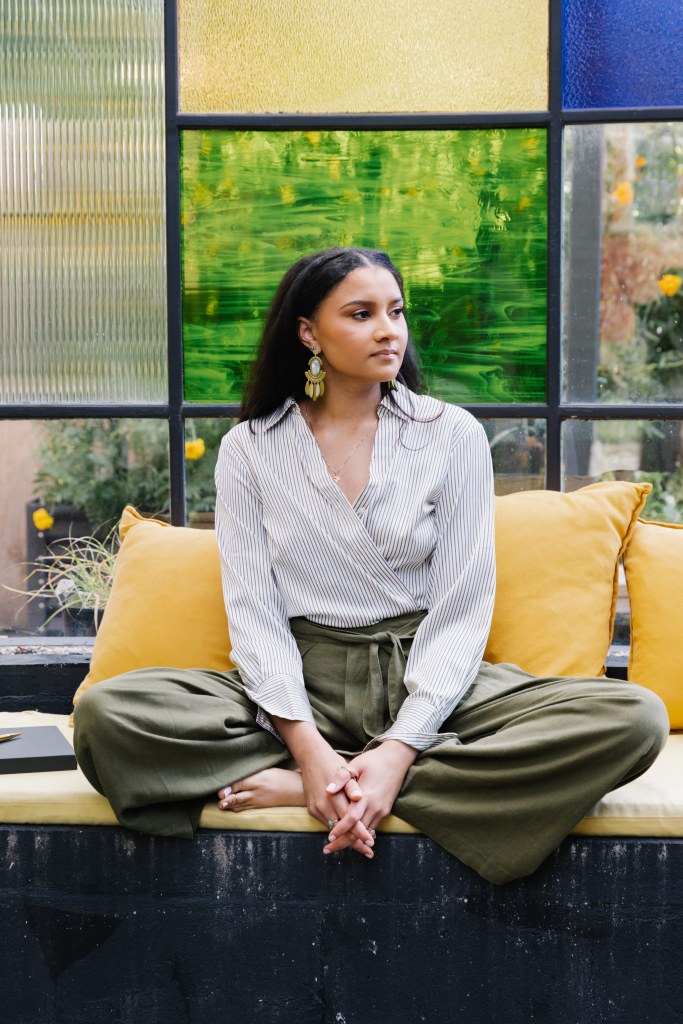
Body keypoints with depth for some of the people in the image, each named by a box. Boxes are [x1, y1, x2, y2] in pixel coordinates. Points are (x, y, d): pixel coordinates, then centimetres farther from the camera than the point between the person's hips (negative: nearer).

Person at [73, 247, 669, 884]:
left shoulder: (452, 435, 2)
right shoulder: (250, 448, 4)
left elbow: (462, 609, -4)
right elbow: (253, 610, -2)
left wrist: (400, 749, -19)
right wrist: (305, 742, -20)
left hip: (426, 681, 2)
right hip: (301, 683, -1)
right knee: (105, 714, -25)